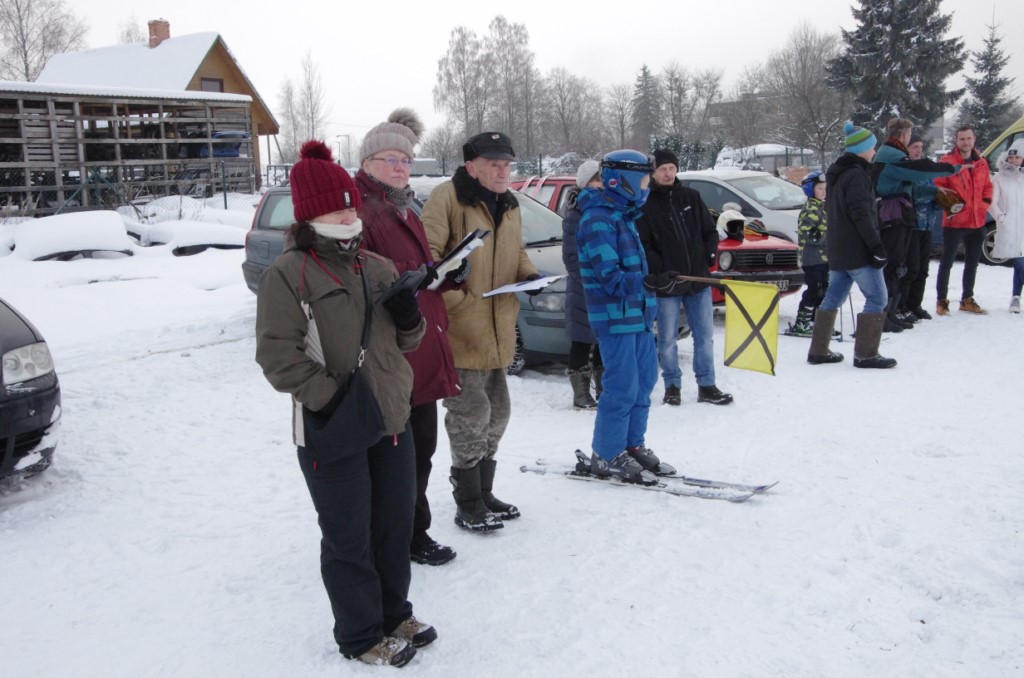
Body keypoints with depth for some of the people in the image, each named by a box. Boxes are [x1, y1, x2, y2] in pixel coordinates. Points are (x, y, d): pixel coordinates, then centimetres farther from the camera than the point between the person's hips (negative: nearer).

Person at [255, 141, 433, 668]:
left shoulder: (378, 268, 10)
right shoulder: (288, 274, -10)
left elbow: (406, 342, 17)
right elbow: (278, 354, -16)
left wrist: (409, 317, -5)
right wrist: (329, 398, -22)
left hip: (393, 421, 7)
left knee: (395, 526, 18)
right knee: (349, 539, 5)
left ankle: (394, 615, 39)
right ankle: (361, 637, 24)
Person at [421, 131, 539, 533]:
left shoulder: (509, 206, 14)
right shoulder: (447, 198, -13)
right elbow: (426, 256, -20)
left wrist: (528, 274, 5)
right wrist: (456, 299, -23)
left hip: (497, 331, 9)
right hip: (459, 330, -8)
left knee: (496, 412, 16)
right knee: (471, 415, -5)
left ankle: (483, 492, 33)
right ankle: (468, 505, 11)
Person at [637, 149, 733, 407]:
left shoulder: (691, 197, 9)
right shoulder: (645, 205, -4)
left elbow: (710, 230, 15)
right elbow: (642, 246, -8)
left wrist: (709, 255, -2)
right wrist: (662, 271, -18)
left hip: (699, 279, 4)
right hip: (666, 285, -4)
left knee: (705, 335, 8)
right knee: (667, 340, 5)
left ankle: (706, 386, 17)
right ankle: (672, 386, 20)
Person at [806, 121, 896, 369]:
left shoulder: (837, 174, 17)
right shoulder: (857, 175, -14)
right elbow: (861, 215, -21)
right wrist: (876, 246, -19)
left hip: (838, 251, 10)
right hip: (858, 251, -10)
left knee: (833, 298, 13)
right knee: (877, 298, -4)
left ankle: (818, 351, 15)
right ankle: (866, 354, -4)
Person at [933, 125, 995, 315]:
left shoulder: (981, 163, 10)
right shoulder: (947, 161, -8)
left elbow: (987, 187, 19)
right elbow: (938, 186, -10)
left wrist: (985, 205, 5)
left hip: (977, 222, 6)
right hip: (954, 222, -6)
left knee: (972, 263, 14)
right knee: (947, 262, -1)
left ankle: (967, 300, 26)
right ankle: (942, 300, 7)